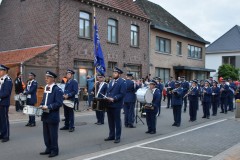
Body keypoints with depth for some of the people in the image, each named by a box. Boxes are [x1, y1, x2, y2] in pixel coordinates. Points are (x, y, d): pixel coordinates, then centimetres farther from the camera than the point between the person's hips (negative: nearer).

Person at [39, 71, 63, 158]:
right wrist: (42, 105, 3)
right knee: (46, 134, 15)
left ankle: (54, 150, 14)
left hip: (53, 116, -8)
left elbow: (59, 103, -19)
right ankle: (48, 149, 28)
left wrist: (48, 107, -23)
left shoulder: (57, 90, -13)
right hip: (45, 115, 8)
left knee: (53, 134, 2)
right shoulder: (46, 88, 13)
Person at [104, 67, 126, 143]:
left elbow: (122, 93, -14)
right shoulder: (111, 81, 17)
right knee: (110, 121, 13)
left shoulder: (122, 82, -7)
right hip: (109, 104, 7)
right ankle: (111, 136, 25)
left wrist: (113, 99, -21)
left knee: (117, 121, 2)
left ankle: (118, 137, 11)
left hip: (116, 105, -7)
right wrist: (107, 98, 2)